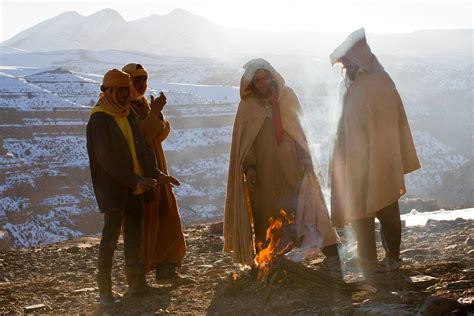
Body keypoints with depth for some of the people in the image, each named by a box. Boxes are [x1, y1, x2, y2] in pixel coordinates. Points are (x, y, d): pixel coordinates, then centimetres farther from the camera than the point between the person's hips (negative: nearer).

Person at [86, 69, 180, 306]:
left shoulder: (129, 115, 12)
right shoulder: (99, 120, -12)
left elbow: (142, 148, 14)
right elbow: (107, 159, -19)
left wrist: (155, 174, 0)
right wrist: (135, 181, -23)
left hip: (136, 187, 8)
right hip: (113, 188, -7)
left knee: (134, 234, 12)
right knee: (111, 236, -5)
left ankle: (136, 283, 20)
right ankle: (104, 291, -1)